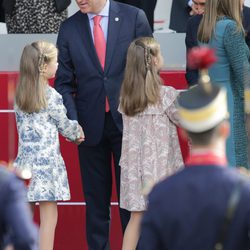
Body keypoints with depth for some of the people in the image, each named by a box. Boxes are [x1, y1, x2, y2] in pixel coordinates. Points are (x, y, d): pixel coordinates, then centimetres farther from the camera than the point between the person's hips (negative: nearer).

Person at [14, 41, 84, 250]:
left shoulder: (20, 96, 8)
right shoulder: (51, 96, -10)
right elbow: (65, 126, 0)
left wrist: (72, 132, 19)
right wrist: (78, 133, 23)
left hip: (25, 160, 6)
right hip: (47, 162, -6)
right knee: (49, 216, -3)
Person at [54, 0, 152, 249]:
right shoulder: (69, 28, 3)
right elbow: (64, 81, 5)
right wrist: (72, 120, -9)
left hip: (128, 120, -1)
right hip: (90, 124, 2)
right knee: (96, 198, 6)